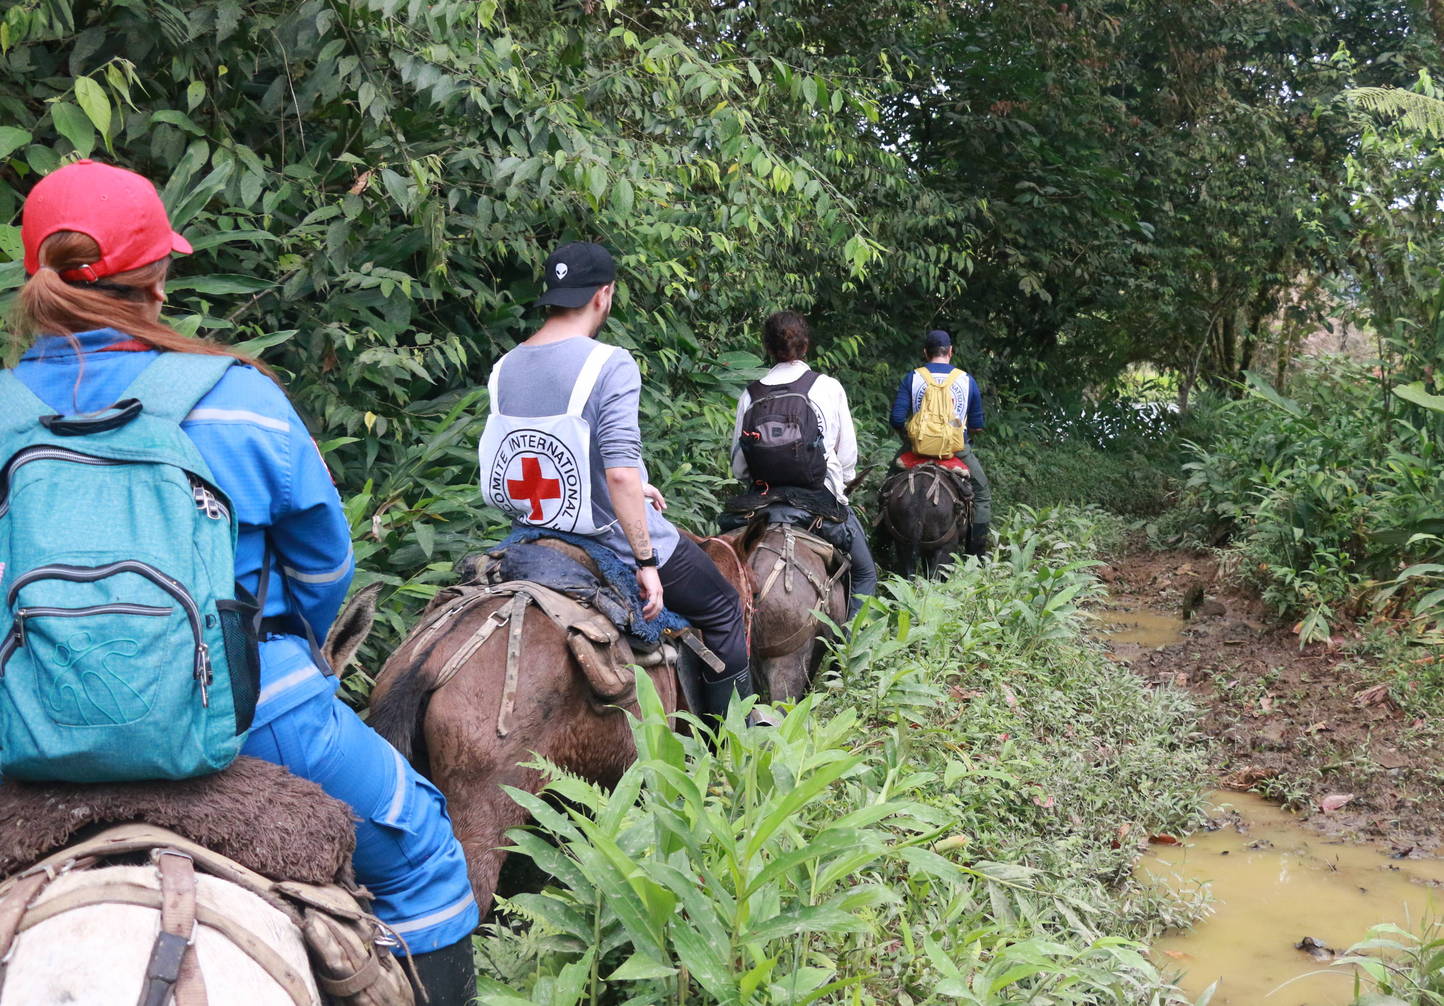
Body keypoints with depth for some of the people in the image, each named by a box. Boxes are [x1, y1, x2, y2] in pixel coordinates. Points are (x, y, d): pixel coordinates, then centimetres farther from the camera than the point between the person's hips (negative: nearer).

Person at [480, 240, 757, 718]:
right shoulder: (610, 364, -21)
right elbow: (620, 472, -30)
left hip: (538, 536, 7)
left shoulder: (503, 369, 1)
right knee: (723, 611, 16)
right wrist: (646, 563, -22)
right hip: (612, 538, -7)